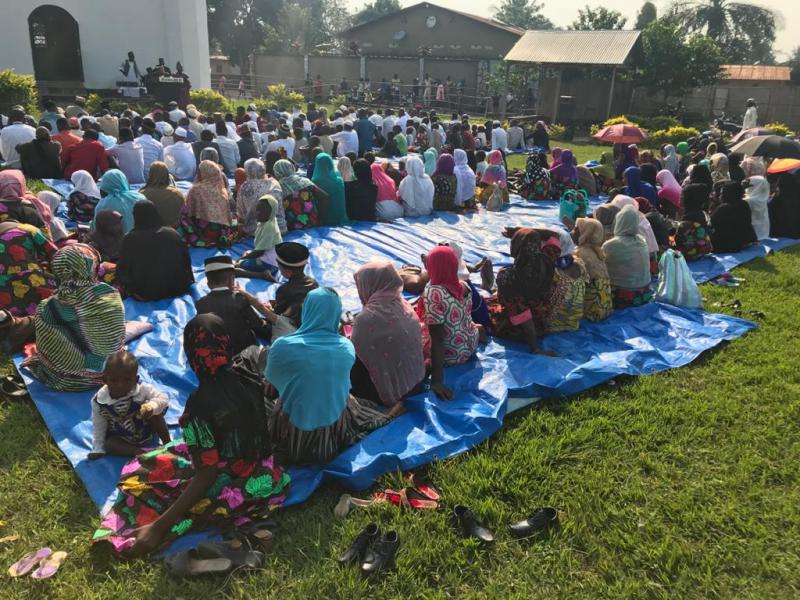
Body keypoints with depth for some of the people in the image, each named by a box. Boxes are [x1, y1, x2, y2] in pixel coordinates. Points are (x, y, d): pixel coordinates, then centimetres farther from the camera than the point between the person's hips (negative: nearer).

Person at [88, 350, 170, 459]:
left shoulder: (142, 390, -24)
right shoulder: (99, 400, -19)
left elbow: (162, 398, -22)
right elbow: (98, 426, -8)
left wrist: (152, 406, -44)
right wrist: (98, 449, -7)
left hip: (147, 432, -1)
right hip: (121, 438, 1)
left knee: (155, 414, -25)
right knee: (108, 444, -25)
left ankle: (167, 444, -11)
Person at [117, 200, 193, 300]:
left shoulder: (129, 239, -11)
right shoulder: (173, 234, -7)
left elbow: (122, 271, -2)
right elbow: (186, 262, 1)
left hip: (145, 295, -2)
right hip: (175, 290, 2)